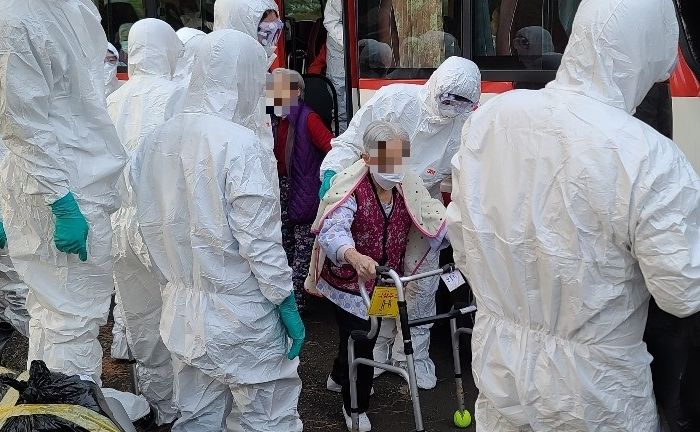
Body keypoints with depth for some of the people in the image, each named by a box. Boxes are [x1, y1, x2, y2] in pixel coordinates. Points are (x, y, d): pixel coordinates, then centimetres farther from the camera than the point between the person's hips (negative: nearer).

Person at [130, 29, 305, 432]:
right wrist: (287, 304, -8)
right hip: (241, 317, -7)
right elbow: (259, 240, -18)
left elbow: (152, 224, 7)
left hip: (184, 309, 7)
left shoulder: (158, 139, 2)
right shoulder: (240, 144, -18)